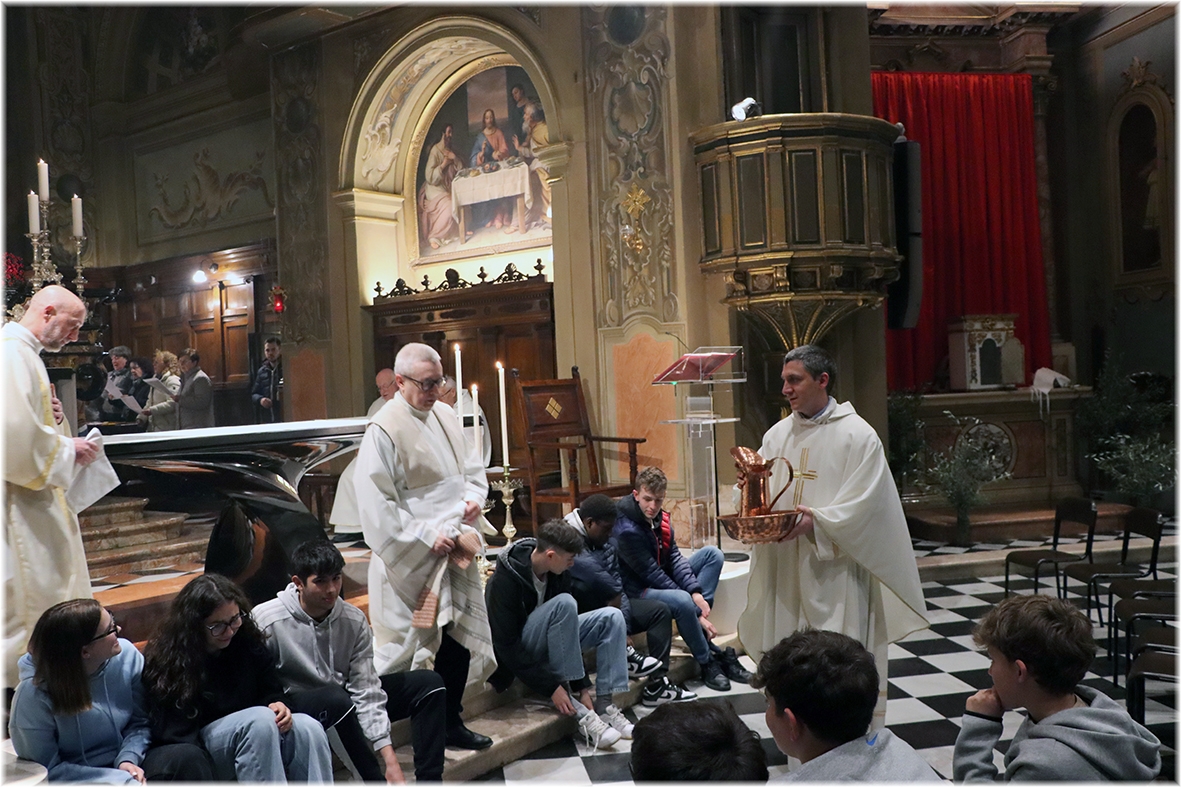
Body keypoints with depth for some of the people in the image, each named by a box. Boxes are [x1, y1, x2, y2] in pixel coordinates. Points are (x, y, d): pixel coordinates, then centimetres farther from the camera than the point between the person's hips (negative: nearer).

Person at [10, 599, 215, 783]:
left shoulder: (125, 655, -9)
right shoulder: (34, 695, -17)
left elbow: (140, 721, 2)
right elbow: (47, 771, -11)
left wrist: (128, 759, -18)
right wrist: (120, 779, -20)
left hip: (128, 762, 4)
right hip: (77, 778, -4)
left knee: (190, 757, -23)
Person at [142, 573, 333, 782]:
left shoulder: (248, 641, 3)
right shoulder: (167, 660, -11)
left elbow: (271, 690, 11)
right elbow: (170, 732, -13)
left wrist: (278, 704, -14)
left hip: (259, 733, 5)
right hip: (197, 746, -4)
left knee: (308, 728, -28)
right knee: (261, 720, -36)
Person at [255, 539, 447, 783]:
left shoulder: (354, 620, -8)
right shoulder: (265, 621, -19)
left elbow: (366, 691, -11)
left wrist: (391, 762, -19)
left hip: (343, 705, 5)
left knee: (428, 683, -8)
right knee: (336, 698, -38)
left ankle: (428, 782, -15)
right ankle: (377, 782, -22)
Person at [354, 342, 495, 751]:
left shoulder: (445, 415, 7)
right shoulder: (384, 430, -15)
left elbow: (471, 468, 19)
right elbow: (376, 504, -18)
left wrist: (474, 496, -2)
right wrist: (426, 537, -19)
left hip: (455, 551, 7)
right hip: (411, 560, -7)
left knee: (459, 638, 15)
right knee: (404, 650, 1)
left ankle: (452, 723, 30)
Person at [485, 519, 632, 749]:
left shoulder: (558, 573, -6)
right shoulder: (505, 580, -27)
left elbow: (569, 623, -5)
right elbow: (507, 646, -26)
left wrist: (583, 686, -10)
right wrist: (551, 687, -27)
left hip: (549, 643, 7)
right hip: (515, 658, -7)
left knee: (612, 617, -12)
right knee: (563, 604, -32)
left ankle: (604, 705, -18)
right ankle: (578, 712, -30)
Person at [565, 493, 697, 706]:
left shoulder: (603, 539, 5)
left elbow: (616, 584, -3)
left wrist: (623, 629, -13)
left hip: (609, 607, 9)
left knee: (659, 611, 0)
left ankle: (656, 685, -5)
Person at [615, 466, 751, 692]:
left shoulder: (660, 518, 1)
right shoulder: (627, 530, -24)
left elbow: (674, 558, -5)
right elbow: (652, 575, -24)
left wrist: (696, 592, -19)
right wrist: (690, 598, -24)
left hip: (664, 582, 9)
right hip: (639, 592, -9)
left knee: (713, 554, -1)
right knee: (682, 600, -38)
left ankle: (697, 618, -17)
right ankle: (708, 662, -16)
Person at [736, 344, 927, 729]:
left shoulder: (858, 436, -6)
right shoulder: (777, 435, 10)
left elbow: (863, 505, -12)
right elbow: (763, 498, 12)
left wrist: (817, 521, -26)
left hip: (837, 568, -5)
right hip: (787, 568, 5)